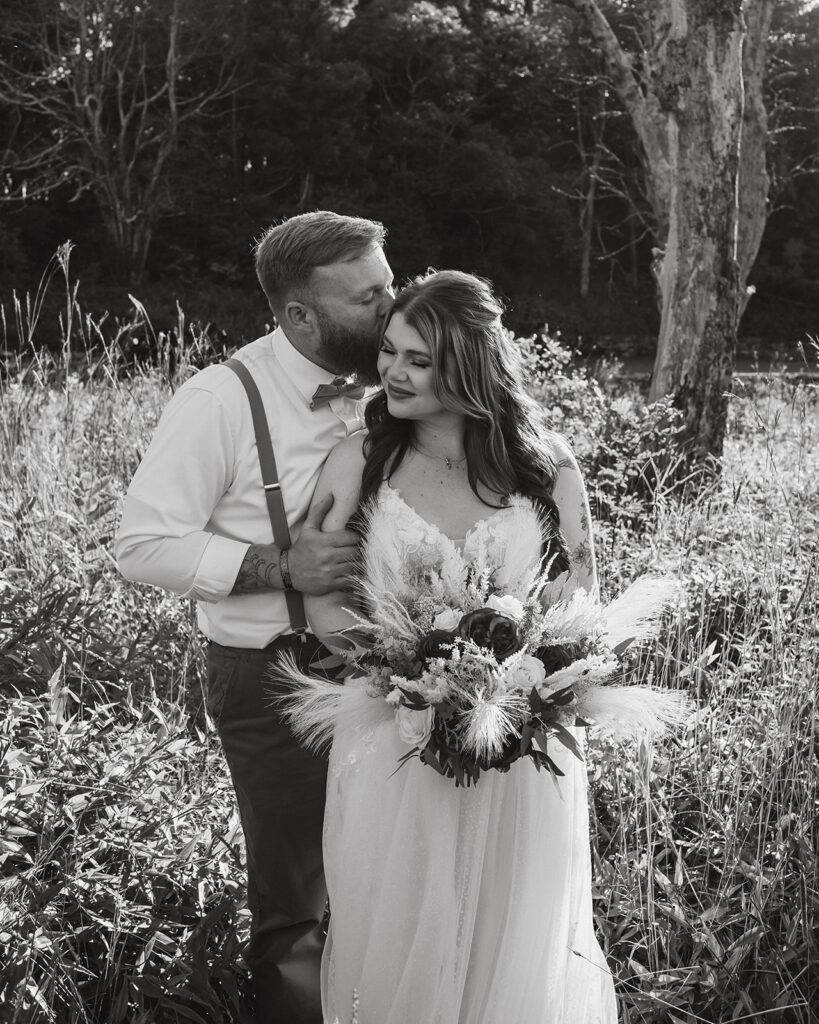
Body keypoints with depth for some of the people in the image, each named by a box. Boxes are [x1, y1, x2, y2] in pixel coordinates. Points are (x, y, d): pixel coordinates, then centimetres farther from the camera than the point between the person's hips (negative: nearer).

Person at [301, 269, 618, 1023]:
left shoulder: (544, 466, -4)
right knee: (393, 942, 14)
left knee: (514, 948, 15)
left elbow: (582, 600, 3)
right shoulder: (359, 461, -4)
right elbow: (323, 605, -3)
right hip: (392, 746, 0)